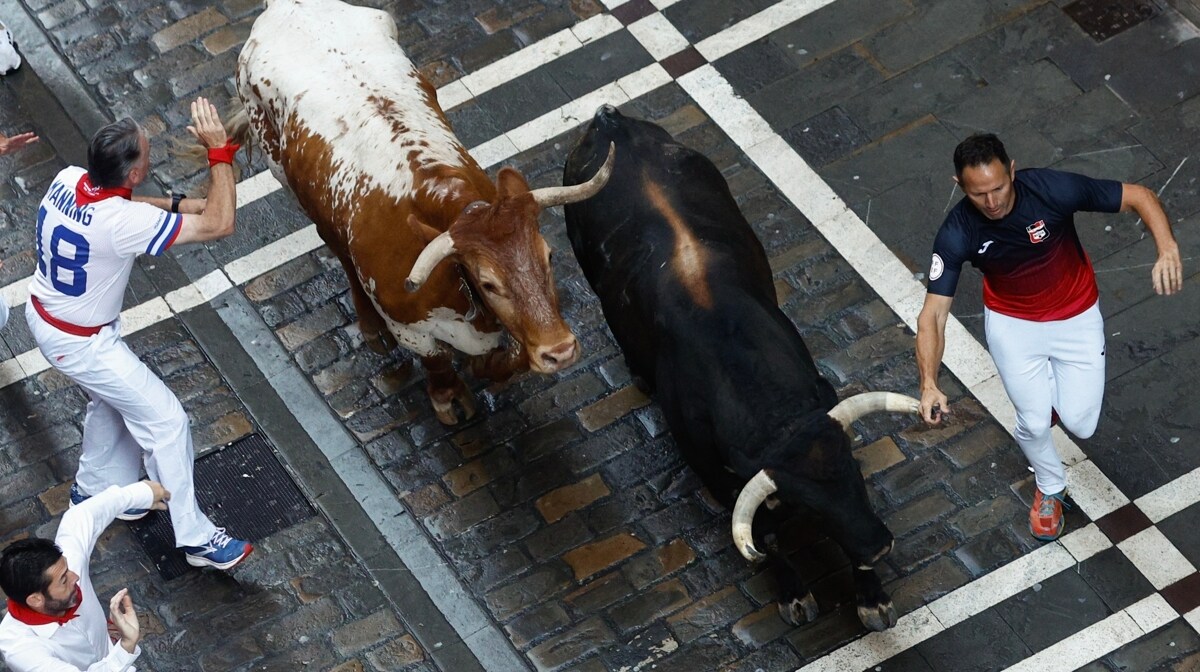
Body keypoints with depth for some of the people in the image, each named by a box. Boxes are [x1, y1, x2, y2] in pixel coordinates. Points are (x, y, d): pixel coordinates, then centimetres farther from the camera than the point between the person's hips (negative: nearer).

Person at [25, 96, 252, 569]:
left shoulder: (68, 180, -15)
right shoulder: (121, 223, -37)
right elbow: (219, 226, -34)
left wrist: (178, 204, -3)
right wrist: (219, 152, -31)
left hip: (43, 314, 8)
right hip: (79, 344, -8)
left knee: (112, 398, 30)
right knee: (165, 420, 3)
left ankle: (94, 488, 50)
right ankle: (195, 538, 12)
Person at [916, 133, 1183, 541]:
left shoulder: (1053, 190, -31)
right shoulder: (957, 235, -27)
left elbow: (1139, 197, -22)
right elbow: (933, 315, -27)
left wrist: (1167, 250, -40)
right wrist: (929, 384, -42)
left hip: (1076, 317, 0)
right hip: (1013, 324, 0)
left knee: (1080, 424, -2)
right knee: (1035, 423, -1)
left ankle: (1054, 390, 35)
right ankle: (1050, 488, 33)